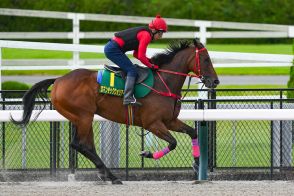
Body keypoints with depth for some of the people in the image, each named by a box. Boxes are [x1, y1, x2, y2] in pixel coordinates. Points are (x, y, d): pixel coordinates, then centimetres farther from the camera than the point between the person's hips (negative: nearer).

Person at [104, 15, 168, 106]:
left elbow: (136, 54, 21)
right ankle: (128, 98, -22)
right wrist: (152, 66, -4)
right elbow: (140, 56, -16)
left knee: (132, 68, 18)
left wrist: (150, 60, 10)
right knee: (132, 70, -11)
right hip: (113, 49, -10)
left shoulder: (143, 33, 17)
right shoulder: (146, 35, -13)